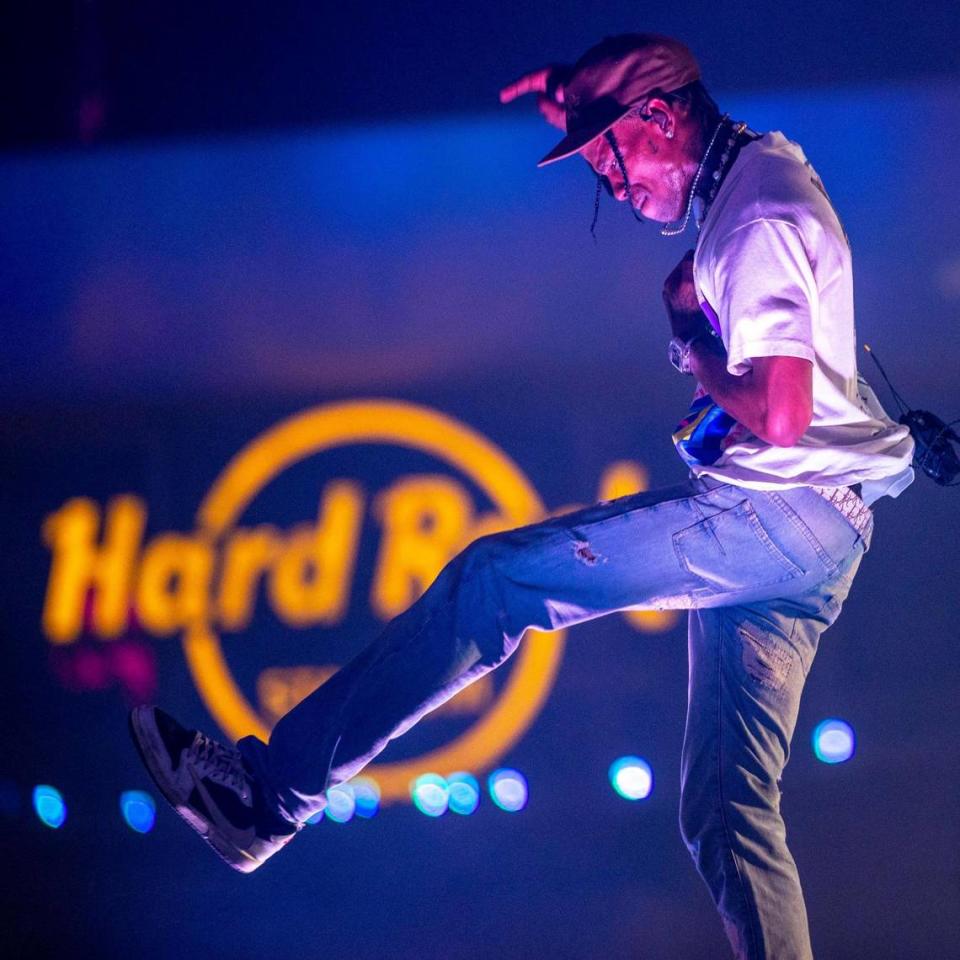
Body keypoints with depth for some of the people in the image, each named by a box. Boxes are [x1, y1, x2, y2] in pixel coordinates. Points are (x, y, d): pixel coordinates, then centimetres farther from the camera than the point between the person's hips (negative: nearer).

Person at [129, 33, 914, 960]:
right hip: (801, 535, 10)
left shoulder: (760, 217, -15)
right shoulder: (756, 173, 16)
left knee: (494, 578, -8)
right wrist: (577, 105, 24)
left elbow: (778, 416, -25)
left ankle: (272, 791, -7)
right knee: (726, 809, 4)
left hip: (779, 507, -10)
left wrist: (690, 335, -7)